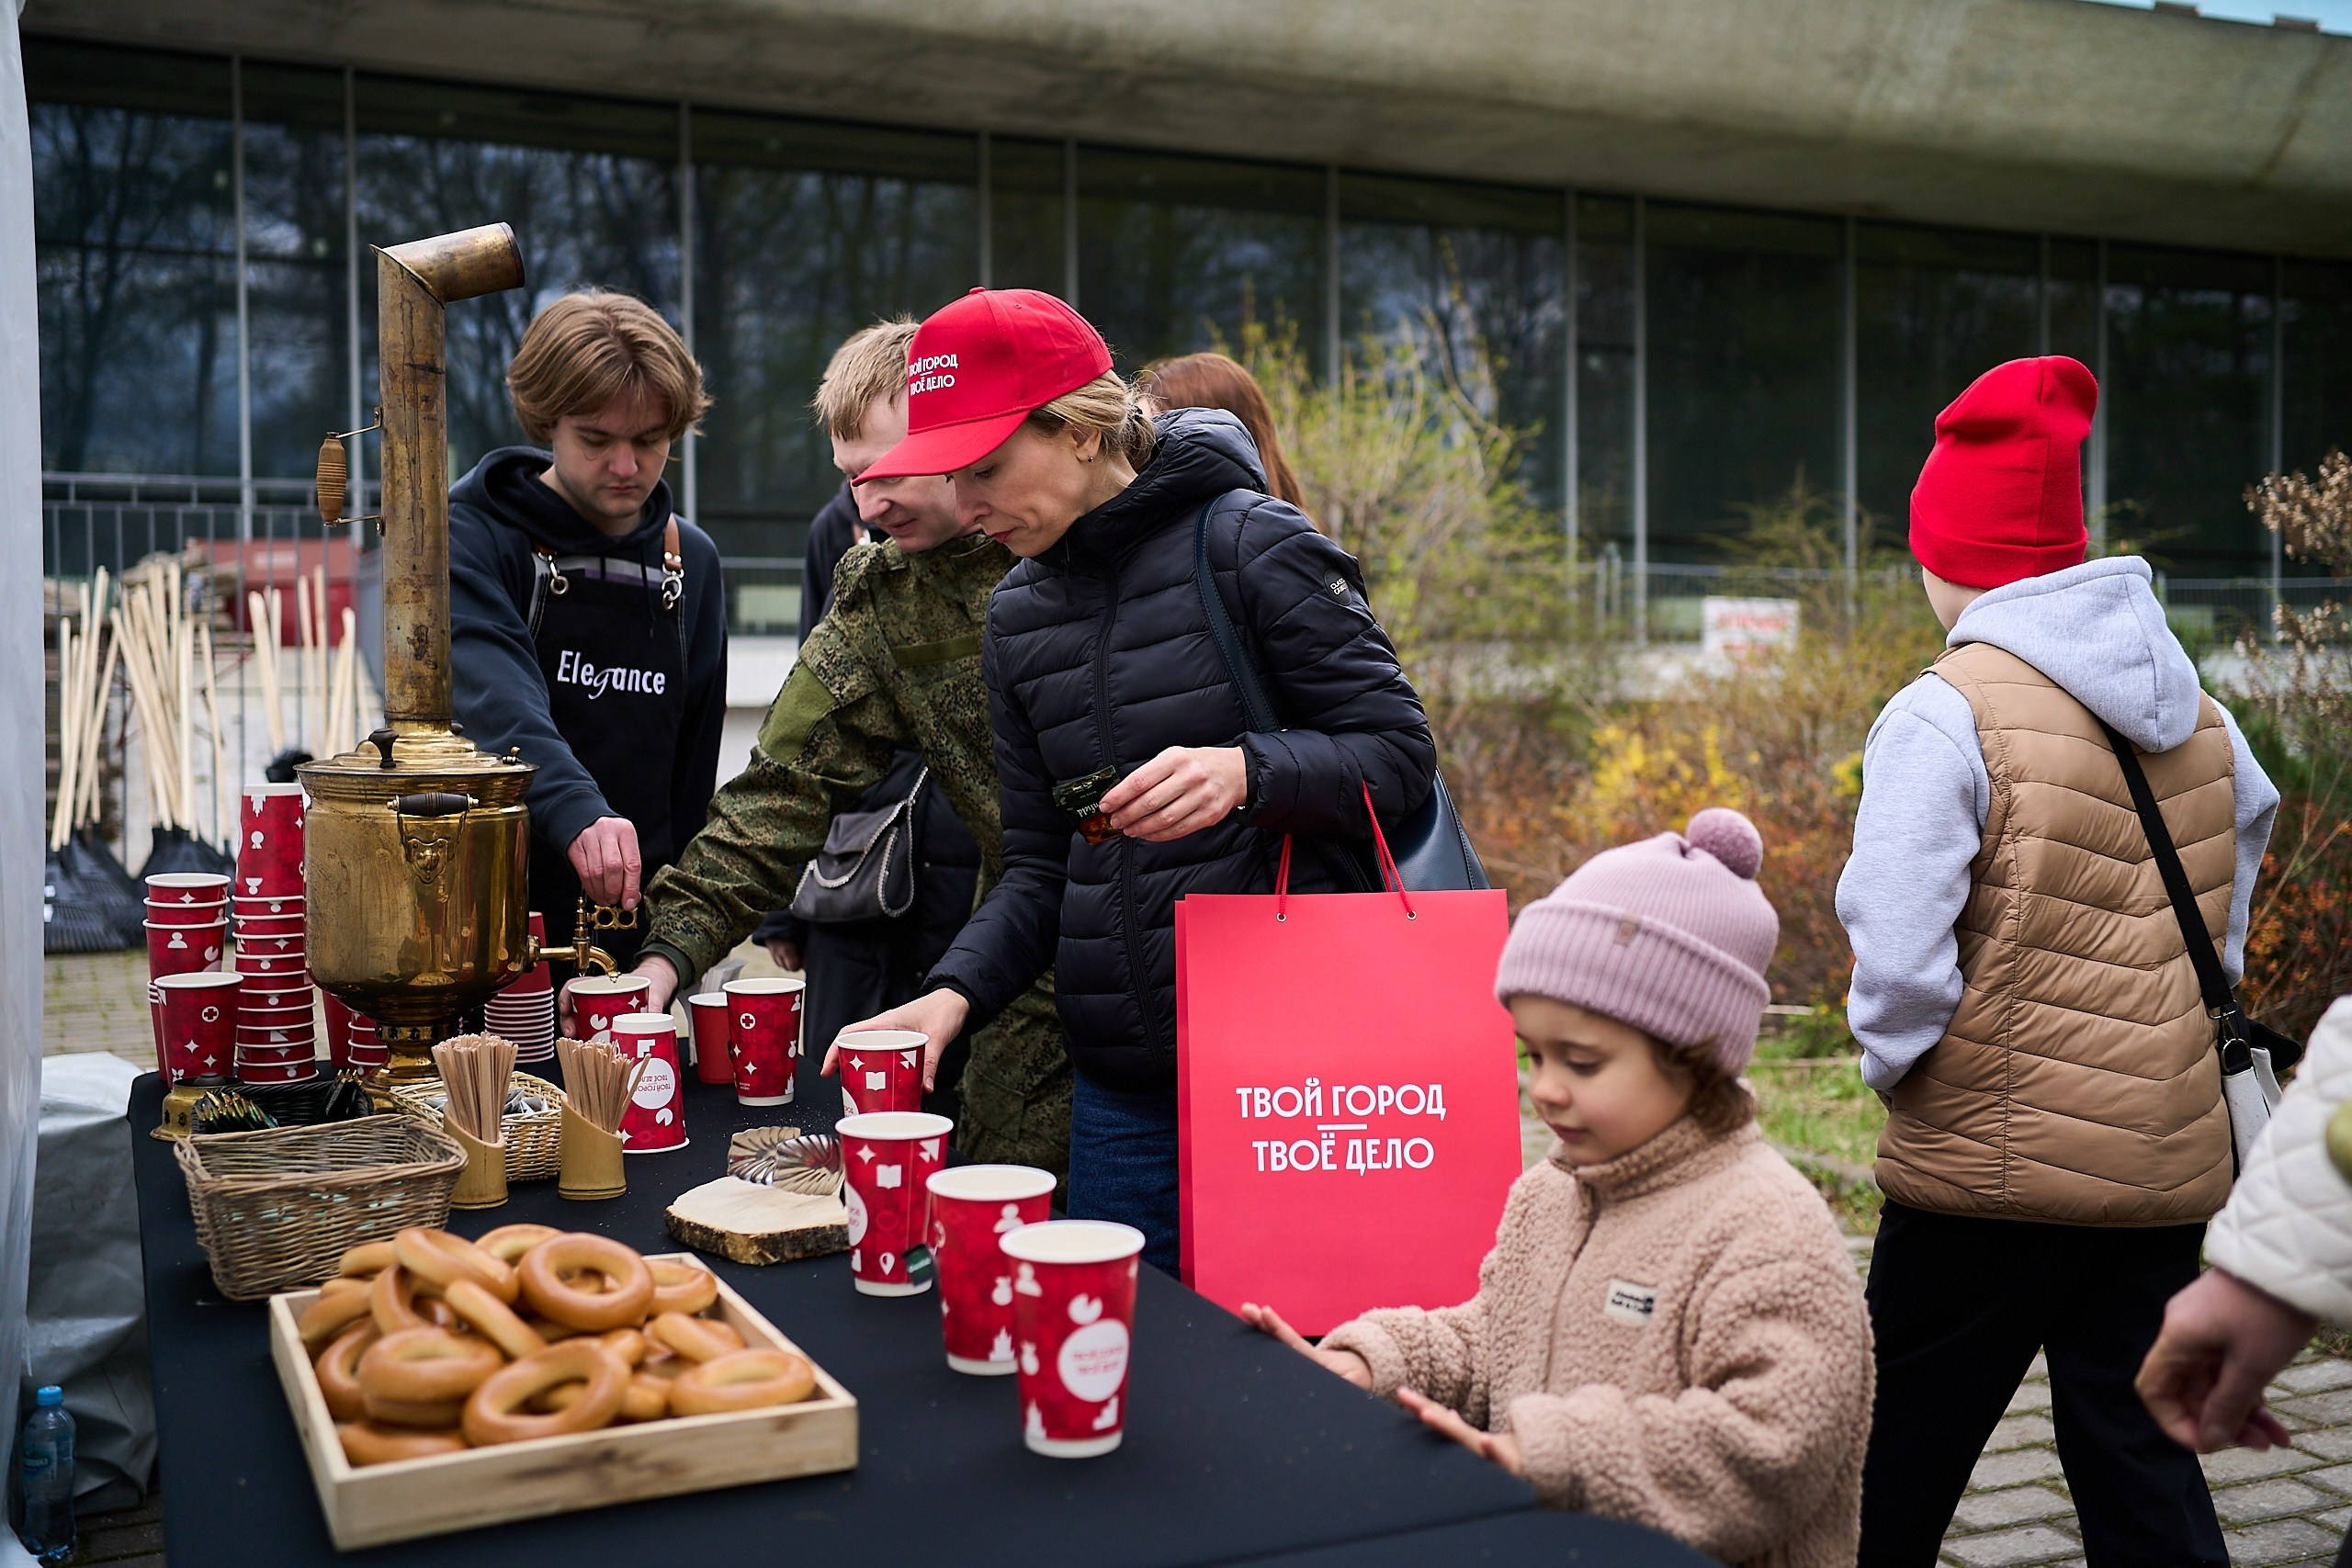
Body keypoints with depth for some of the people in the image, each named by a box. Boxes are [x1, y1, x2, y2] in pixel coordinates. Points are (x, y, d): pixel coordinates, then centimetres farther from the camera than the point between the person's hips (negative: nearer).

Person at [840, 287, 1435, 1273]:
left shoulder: (1249, 544, -6)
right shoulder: (1018, 617, 12)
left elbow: (1399, 754, -6)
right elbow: (1042, 865, 14)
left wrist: (1246, 773, -23)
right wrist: (957, 990, -2)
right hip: (1119, 1078, 6)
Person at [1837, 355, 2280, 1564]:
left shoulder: (1947, 713, -14)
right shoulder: (2201, 716, 7)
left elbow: (1899, 954, -19)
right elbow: (2227, 928, 17)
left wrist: (1893, 1063, -2)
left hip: (1993, 1160, -6)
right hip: (2173, 1159, 6)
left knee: (1896, 1469, 9)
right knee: (2143, 1464, 16)